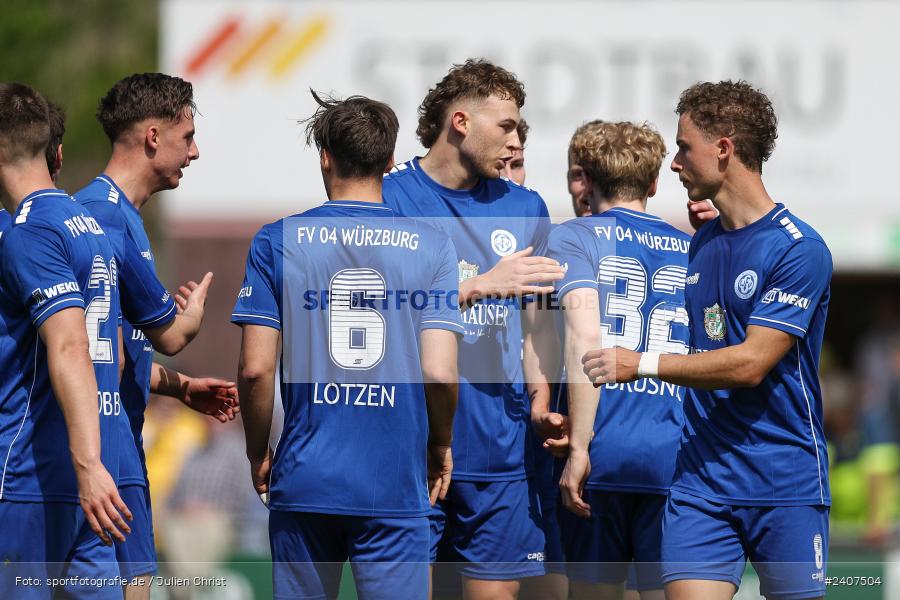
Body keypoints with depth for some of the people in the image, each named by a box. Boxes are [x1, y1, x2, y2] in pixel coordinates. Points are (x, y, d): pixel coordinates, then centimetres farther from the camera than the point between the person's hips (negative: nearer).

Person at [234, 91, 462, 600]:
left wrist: (257, 453, 11)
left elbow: (256, 369, -5)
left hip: (303, 479, 1)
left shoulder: (277, 242, -1)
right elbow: (439, 373, -8)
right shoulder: (431, 246, -2)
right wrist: (441, 444, 11)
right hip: (396, 483, -1)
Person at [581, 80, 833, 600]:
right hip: (702, 477, 5)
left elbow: (750, 363, -17)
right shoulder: (700, 245, 13)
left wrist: (641, 364, -15)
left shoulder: (799, 249, -11)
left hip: (784, 482, -5)